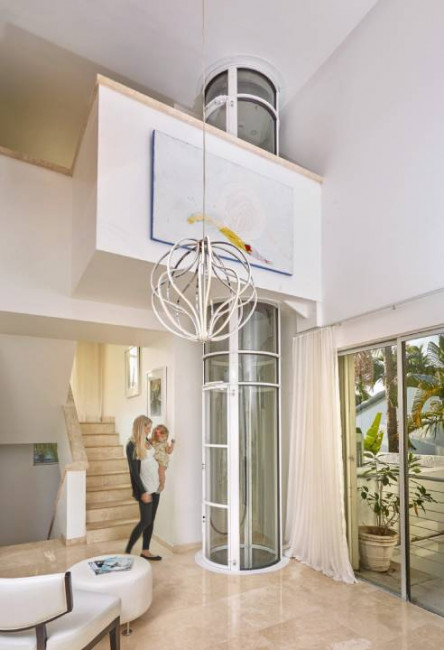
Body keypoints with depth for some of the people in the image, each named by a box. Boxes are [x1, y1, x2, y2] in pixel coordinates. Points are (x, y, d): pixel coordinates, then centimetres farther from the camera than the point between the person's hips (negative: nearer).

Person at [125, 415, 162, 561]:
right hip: (144, 488, -7)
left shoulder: (147, 440, 6)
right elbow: (134, 472, -16)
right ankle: (127, 551, 10)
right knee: (145, 521, -4)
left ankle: (145, 551, 22)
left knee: (151, 520, 11)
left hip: (155, 486, 7)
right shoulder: (132, 446, -15)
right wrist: (143, 492, -17)